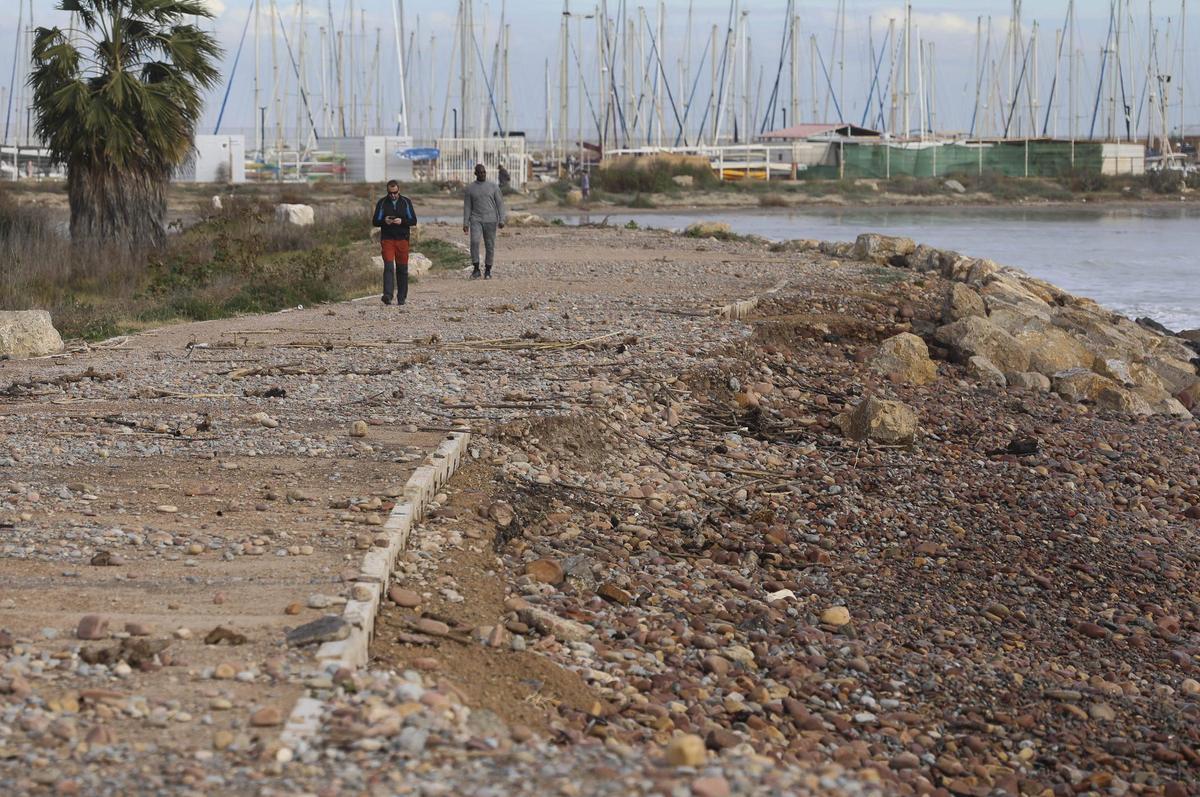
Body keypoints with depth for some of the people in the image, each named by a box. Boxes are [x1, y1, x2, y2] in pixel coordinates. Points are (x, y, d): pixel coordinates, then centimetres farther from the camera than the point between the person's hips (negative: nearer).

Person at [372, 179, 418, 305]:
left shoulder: (406, 202, 7)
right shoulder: (382, 203, 6)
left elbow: (413, 221, 4)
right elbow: (375, 221, 6)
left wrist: (401, 221, -15)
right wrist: (384, 221, -15)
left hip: (402, 239, 1)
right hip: (387, 239, -1)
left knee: (402, 269, 5)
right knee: (388, 267, -14)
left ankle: (402, 297, 13)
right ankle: (387, 295, -23)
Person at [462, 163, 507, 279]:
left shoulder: (493, 186, 2)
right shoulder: (470, 188, 4)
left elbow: (500, 204, 1)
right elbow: (467, 207, 5)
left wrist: (501, 220, -9)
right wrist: (465, 224, -2)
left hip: (490, 221, 0)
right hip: (476, 220, 0)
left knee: (490, 246, 1)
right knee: (474, 242, -20)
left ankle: (487, 271, 15)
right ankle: (476, 269, -11)